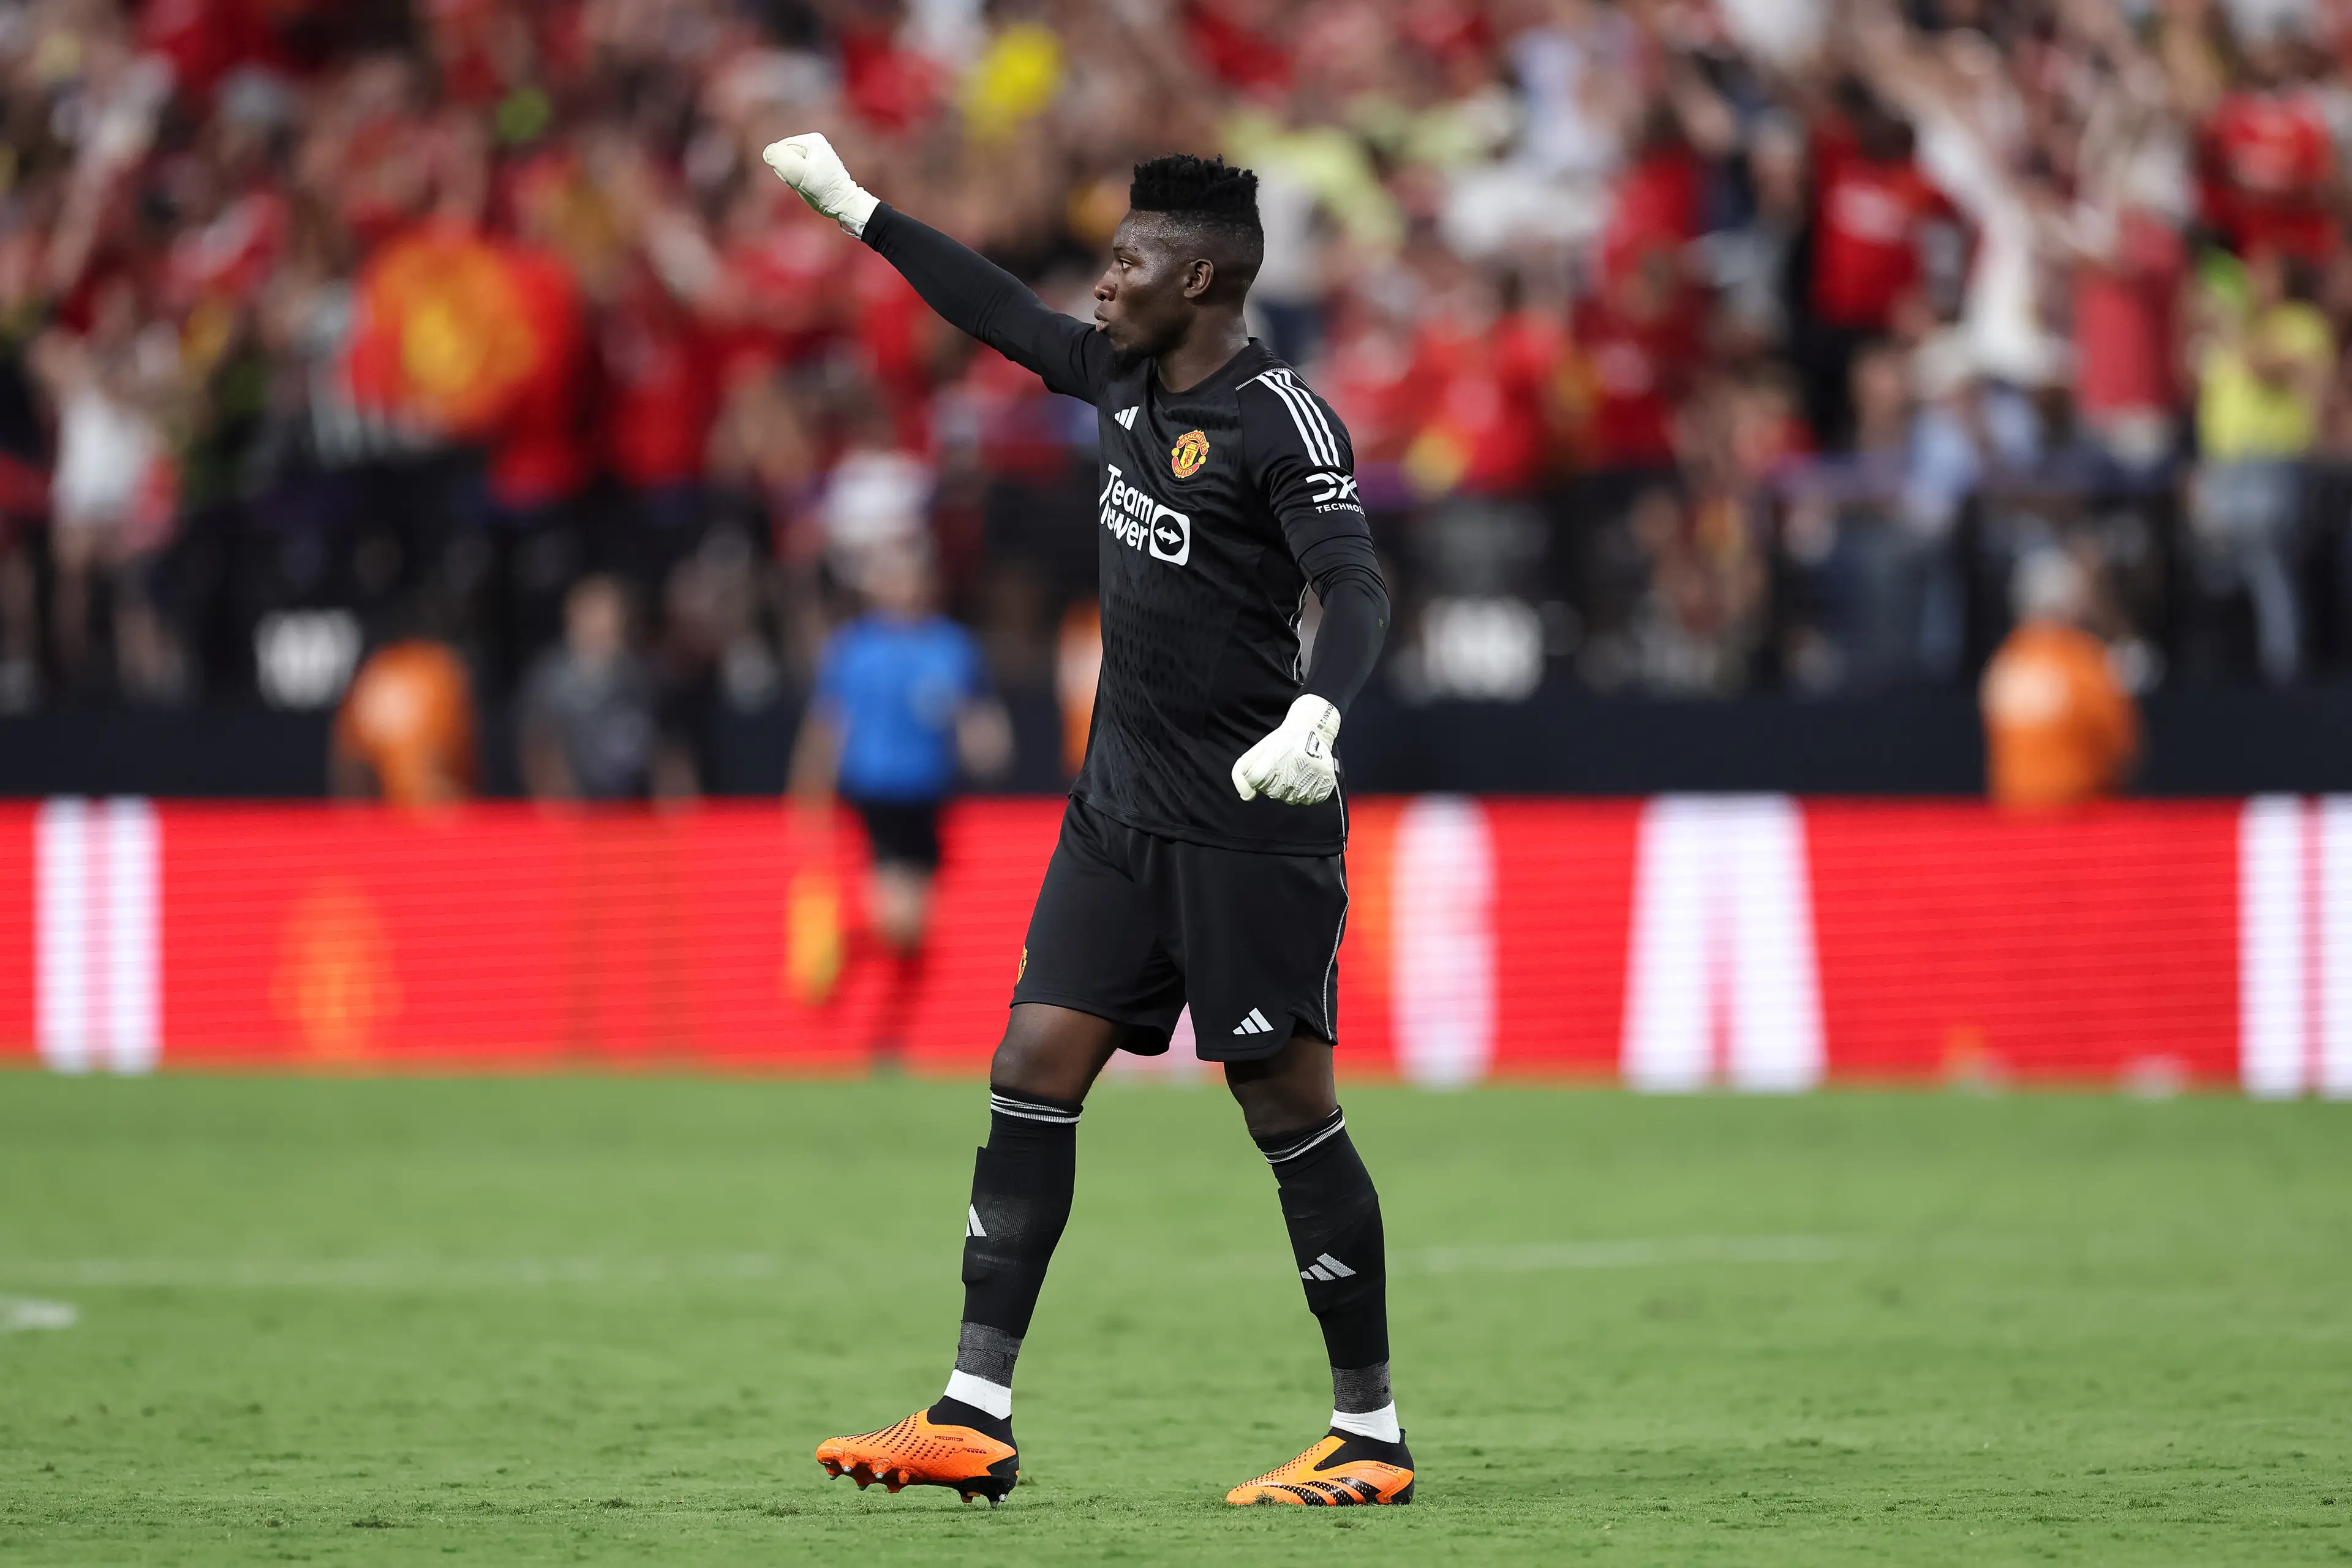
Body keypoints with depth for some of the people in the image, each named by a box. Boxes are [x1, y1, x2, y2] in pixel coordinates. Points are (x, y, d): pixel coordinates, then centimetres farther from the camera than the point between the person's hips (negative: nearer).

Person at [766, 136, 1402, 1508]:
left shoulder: (1282, 420, -14)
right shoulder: (1126, 380, 10)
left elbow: (1356, 591, -23)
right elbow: (1002, 313, 25)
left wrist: (1314, 715, -41)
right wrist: (856, 208, 32)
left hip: (1252, 824, -8)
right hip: (1122, 812, 8)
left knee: (1288, 1102, -4)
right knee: (1035, 1073, 1)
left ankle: (1371, 1436, 5)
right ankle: (975, 1421, 1)